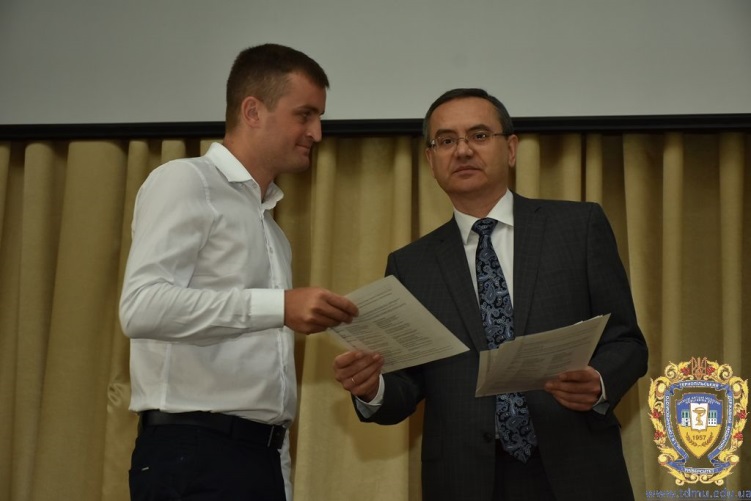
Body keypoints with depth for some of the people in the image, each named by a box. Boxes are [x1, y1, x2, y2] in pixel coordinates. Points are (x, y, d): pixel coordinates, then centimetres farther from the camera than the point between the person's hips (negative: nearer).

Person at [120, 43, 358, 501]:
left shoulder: (269, 222, 20)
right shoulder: (185, 182, -4)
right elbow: (142, 307, -19)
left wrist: (278, 462, 14)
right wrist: (279, 306, -24)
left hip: (264, 452, 8)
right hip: (193, 452, -8)